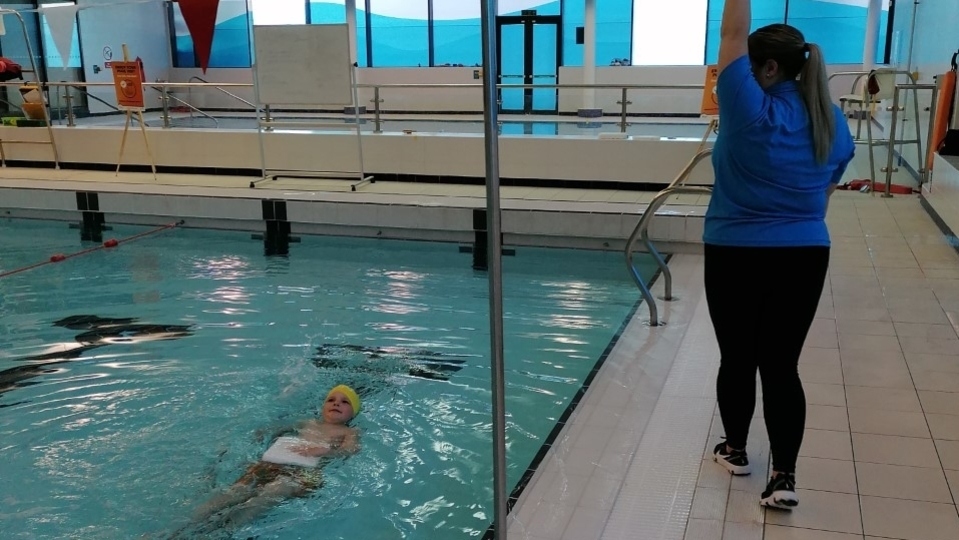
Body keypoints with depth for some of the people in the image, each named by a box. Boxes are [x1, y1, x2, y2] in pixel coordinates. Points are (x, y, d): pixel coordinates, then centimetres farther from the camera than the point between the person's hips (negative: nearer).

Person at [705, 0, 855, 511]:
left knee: (737, 358, 11)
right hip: (804, 256, 5)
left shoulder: (750, 109, -14)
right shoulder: (833, 122, 5)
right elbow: (824, 191, 14)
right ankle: (784, 476, 3)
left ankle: (735, 450, 28)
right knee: (782, 365, 6)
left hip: (737, 255, -4)